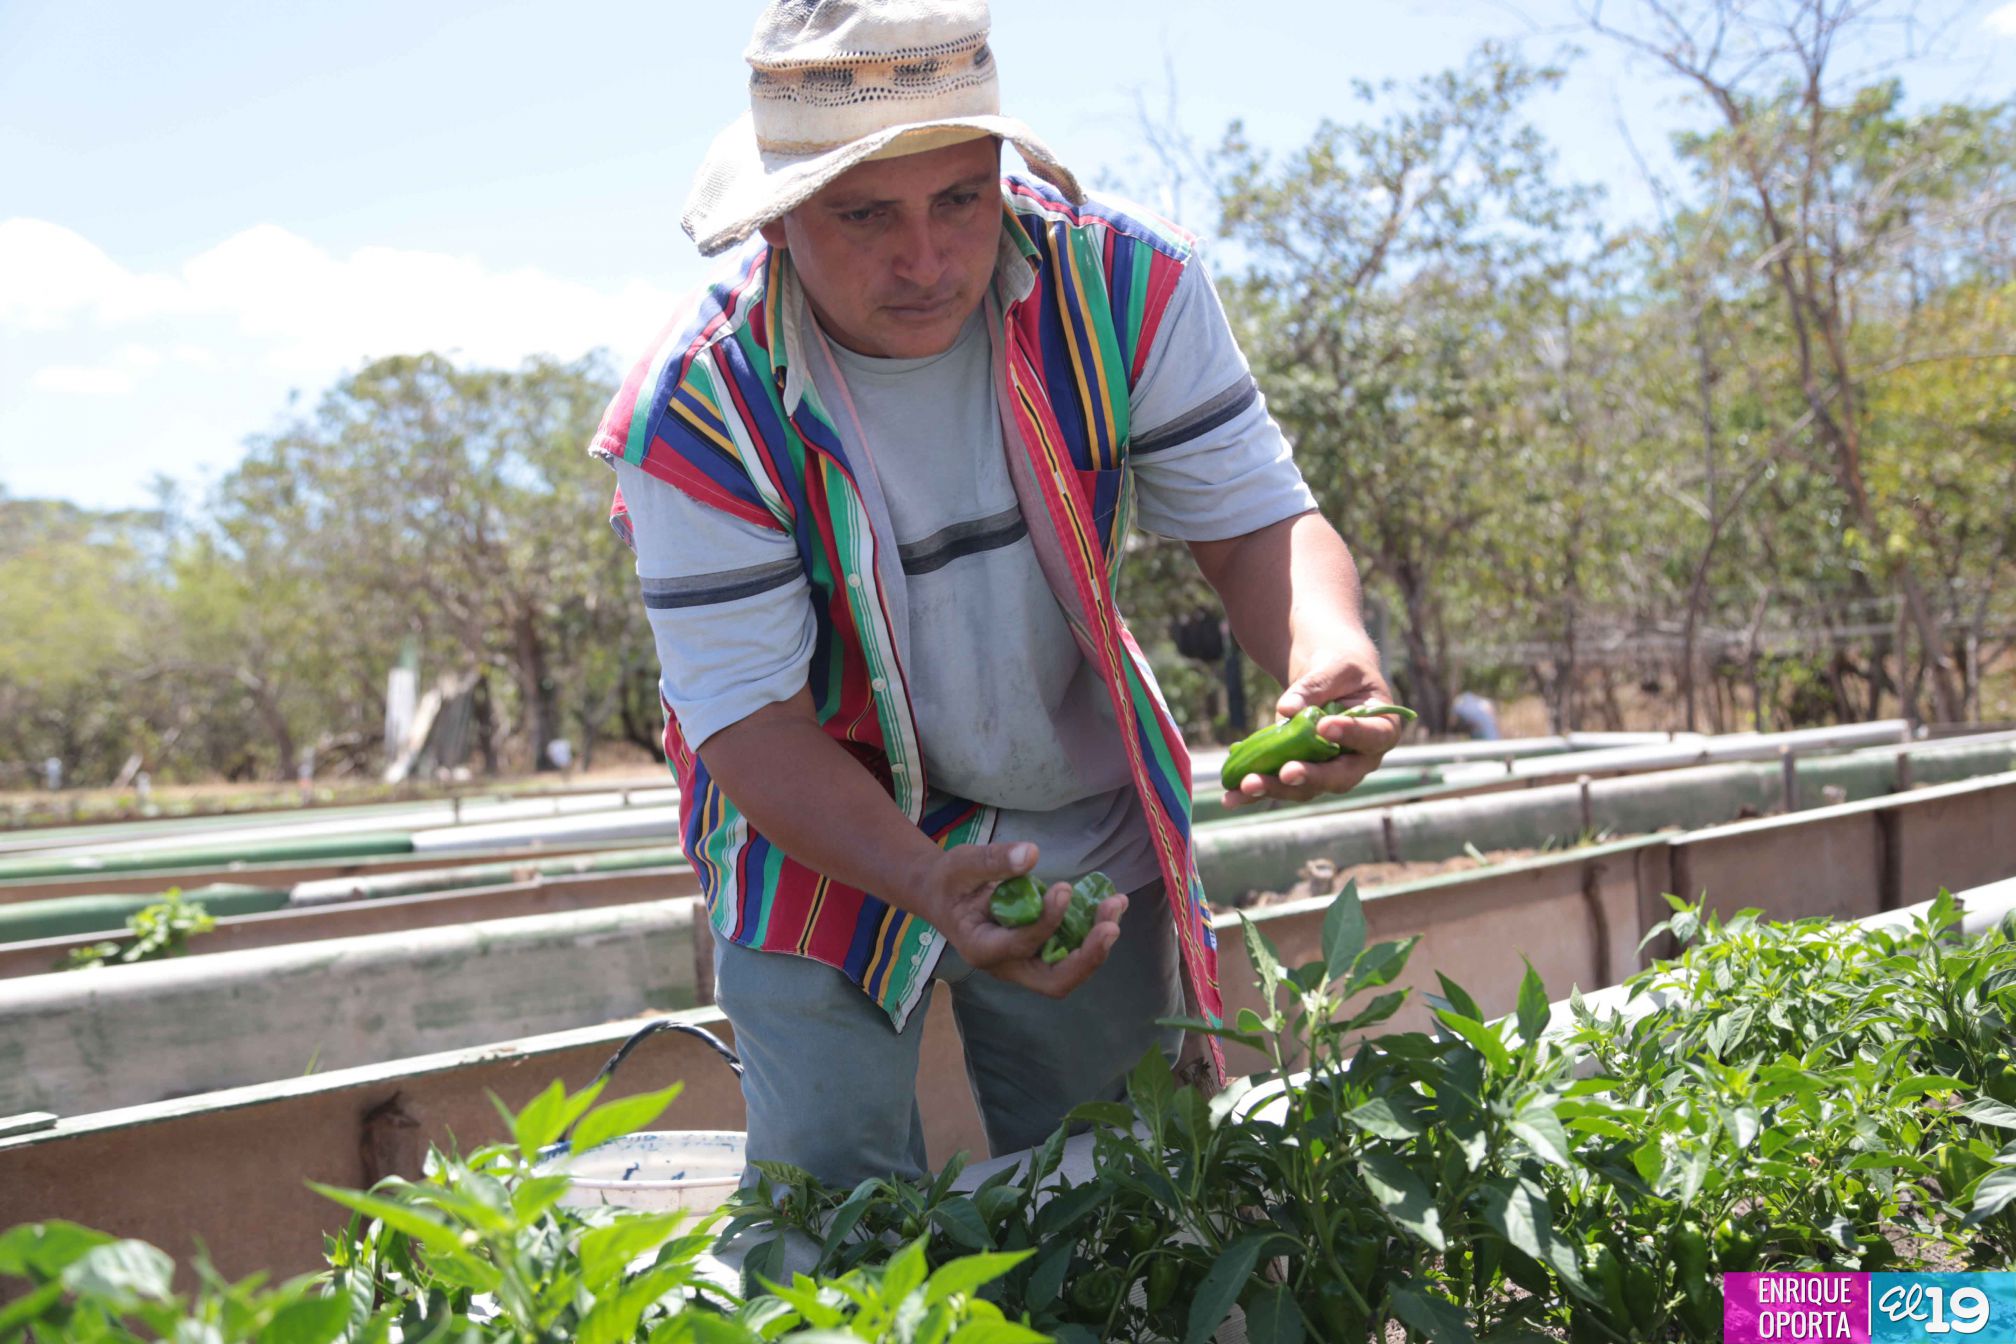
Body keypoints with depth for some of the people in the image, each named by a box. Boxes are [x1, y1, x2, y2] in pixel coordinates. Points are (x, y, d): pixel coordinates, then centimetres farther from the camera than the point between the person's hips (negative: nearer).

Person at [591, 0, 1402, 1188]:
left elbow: (1257, 516, -16)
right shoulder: (698, 406, -25)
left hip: (1083, 823, 3)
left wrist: (1326, 647, -40)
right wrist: (930, 884, -41)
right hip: (822, 836, -2)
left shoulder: (1123, 285, -19)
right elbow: (750, 718, -23)